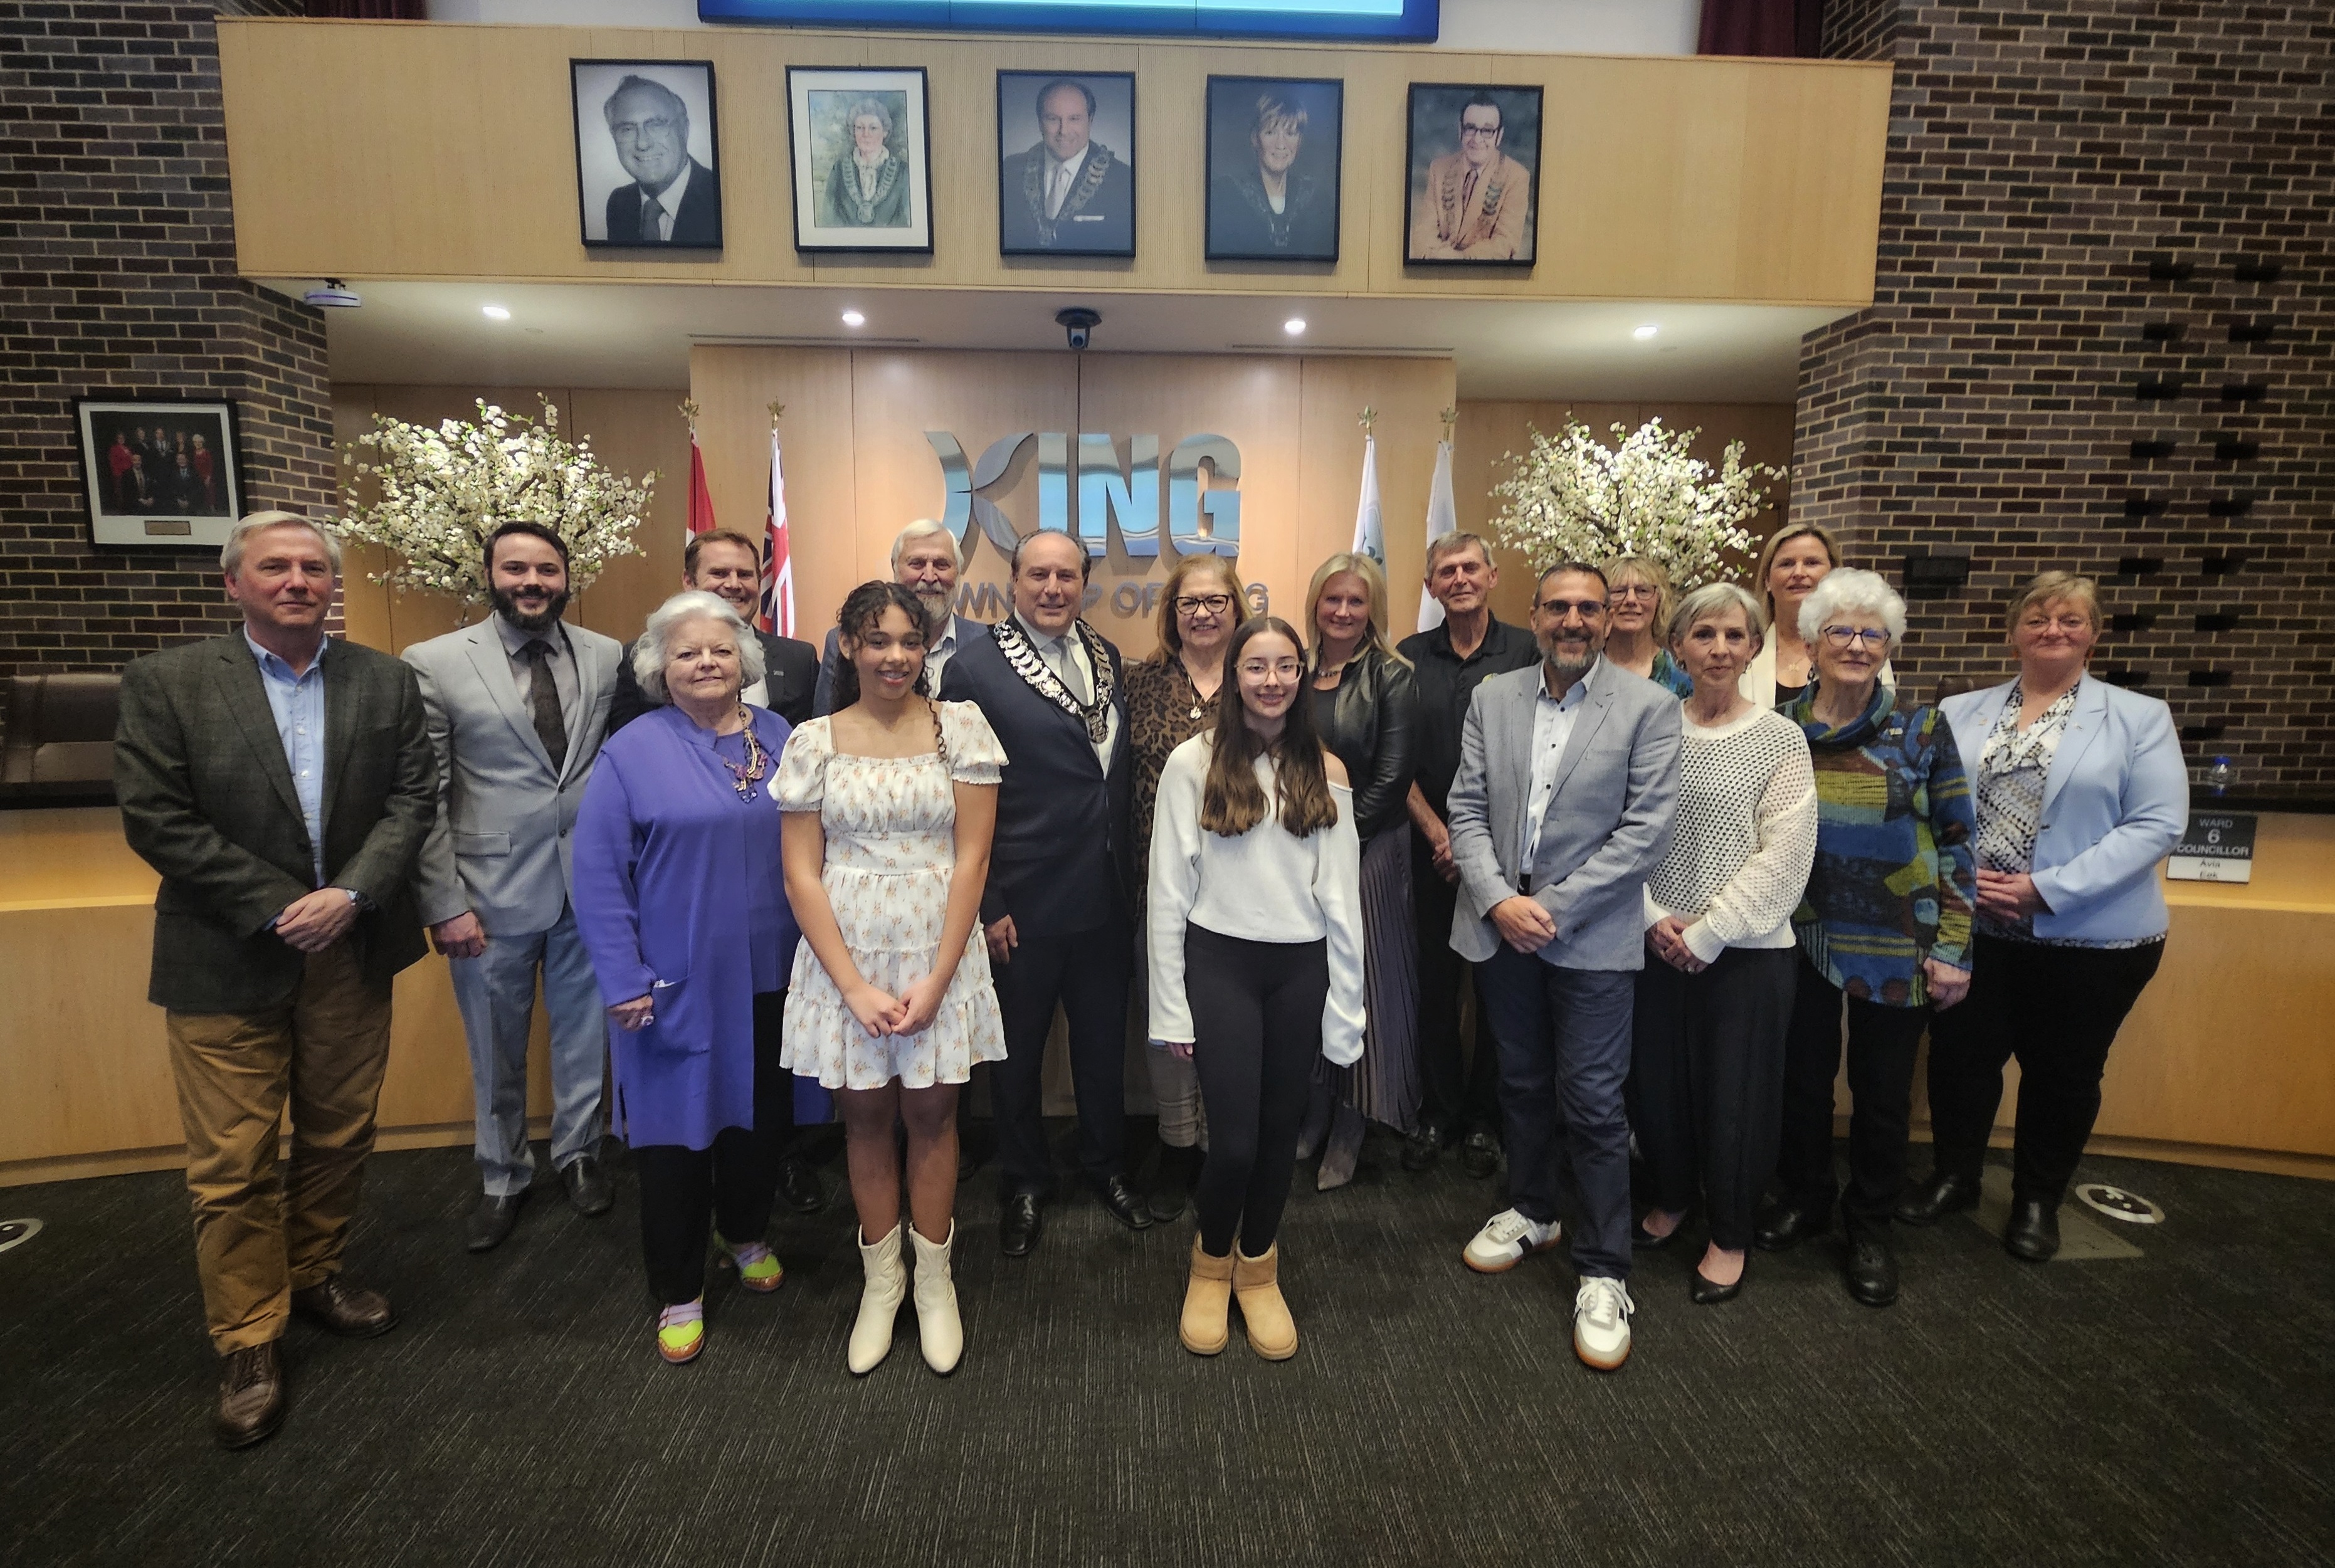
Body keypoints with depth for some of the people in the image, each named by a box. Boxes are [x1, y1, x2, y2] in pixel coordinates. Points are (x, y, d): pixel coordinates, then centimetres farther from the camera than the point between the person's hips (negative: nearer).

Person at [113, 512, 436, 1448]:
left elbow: (413, 797, -2)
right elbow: (156, 818, -10)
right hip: (227, 965, -2)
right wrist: (279, 909, -15)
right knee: (233, 1165, 5)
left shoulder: (385, 682, 2)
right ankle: (248, 1344, 21)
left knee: (338, 1138, 16)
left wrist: (351, 894, -15)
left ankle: (314, 1275, 38)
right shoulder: (166, 683, -4)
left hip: (352, 953, 3)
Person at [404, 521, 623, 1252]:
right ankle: (503, 1178, 37)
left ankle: (577, 1152, 39)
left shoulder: (609, 657, 0)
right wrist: (445, 904, -7)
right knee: (496, 1052, 15)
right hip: (493, 891, -1)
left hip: (589, 885, 1)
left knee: (584, 1034, 16)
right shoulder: (435, 663, -5)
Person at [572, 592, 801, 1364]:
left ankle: (745, 1233, 44)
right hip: (678, 985, -3)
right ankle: (679, 1291, 27)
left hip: (769, 978, 4)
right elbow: (599, 876, -9)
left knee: (764, 1114, 17)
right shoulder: (632, 753, -8)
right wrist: (625, 981, -12)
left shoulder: (780, 739, 3)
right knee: (677, 1130, 8)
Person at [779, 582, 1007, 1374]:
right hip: (845, 954, 1)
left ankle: (934, 1281, 27)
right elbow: (801, 874, -2)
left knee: (931, 1113, 8)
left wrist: (934, 980, -10)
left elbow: (971, 859, -5)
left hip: (939, 953, -1)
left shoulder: (960, 726, -2)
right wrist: (854, 985, -10)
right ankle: (881, 1279, 30)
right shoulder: (814, 742, 0)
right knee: (866, 1115, 11)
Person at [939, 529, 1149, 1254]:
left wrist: (1129, 875, 9)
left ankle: (1107, 1165, 42)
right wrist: (985, 905, -13)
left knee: (1104, 1044, 19)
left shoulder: (1106, 657, 5)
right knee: (1018, 1053, 14)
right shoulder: (974, 668, -11)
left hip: (1106, 897, 5)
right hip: (1022, 904, -4)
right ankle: (1025, 1182, 37)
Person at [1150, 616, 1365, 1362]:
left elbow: (1342, 896, 4)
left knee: (1281, 1130, 12)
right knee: (1236, 1137, -4)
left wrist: (1345, 1007, 2)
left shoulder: (1325, 771, 4)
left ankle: (1258, 1271, 37)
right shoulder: (1193, 762, -5)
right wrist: (1170, 1007, -4)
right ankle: (1211, 1264, 27)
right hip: (1220, 963, -3)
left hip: (1301, 969, 3)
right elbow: (1169, 890, -4)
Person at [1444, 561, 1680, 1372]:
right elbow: (1466, 808, 3)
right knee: (1522, 1084, 18)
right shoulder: (1492, 698, 5)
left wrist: (1552, 908, -15)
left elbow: (1648, 829, -11)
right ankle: (1532, 1211, 40)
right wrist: (1499, 901, -11)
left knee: (1591, 1105, 0)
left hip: (1592, 937, -3)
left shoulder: (1649, 707, -5)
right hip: (1502, 930, 4)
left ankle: (1603, 1274, 16)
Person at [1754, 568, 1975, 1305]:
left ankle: (1869, 1225, 30)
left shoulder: (1921, 728, -4)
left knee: (1882, 1091, 10)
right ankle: (1802, 1197, 35)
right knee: (1803, 1077, 13)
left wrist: (1951, 949, -6)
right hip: (1802, 939, 1)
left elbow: (1956, 841, -2)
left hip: (1895, 947, -1)